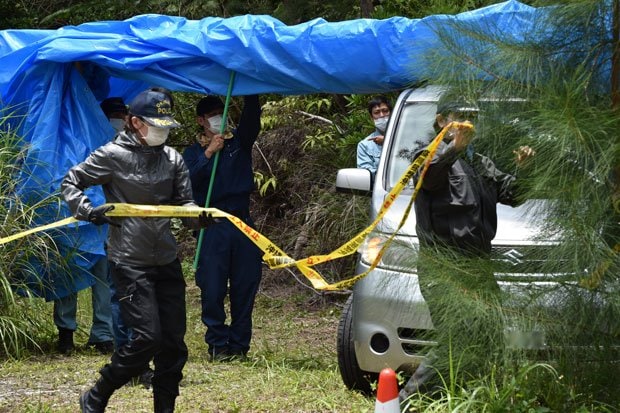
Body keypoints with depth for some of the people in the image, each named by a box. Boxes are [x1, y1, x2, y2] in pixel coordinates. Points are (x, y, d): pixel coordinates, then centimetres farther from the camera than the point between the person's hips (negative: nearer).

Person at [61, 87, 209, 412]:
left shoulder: (173, 159, 8)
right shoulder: (113, 156, -6)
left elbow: (184, 204, 6)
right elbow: (70, 183, 4)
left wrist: (199, 216, -16)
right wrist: (87, 212, -13)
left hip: (167, 262, 6)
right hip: (129, 262, -6)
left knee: (173, 342, 4)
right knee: (147, 337, -14)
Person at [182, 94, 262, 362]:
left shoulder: (239, 142, 12)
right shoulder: (193, 153, 9)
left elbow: (251, 117, -5)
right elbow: (188, 182, -9)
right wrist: (208, 154, -17)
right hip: (213, 227, -2)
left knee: (245, 286, 1)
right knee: (212, 289, -5)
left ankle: (239, 345, 8)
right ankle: (218, 345, 4)